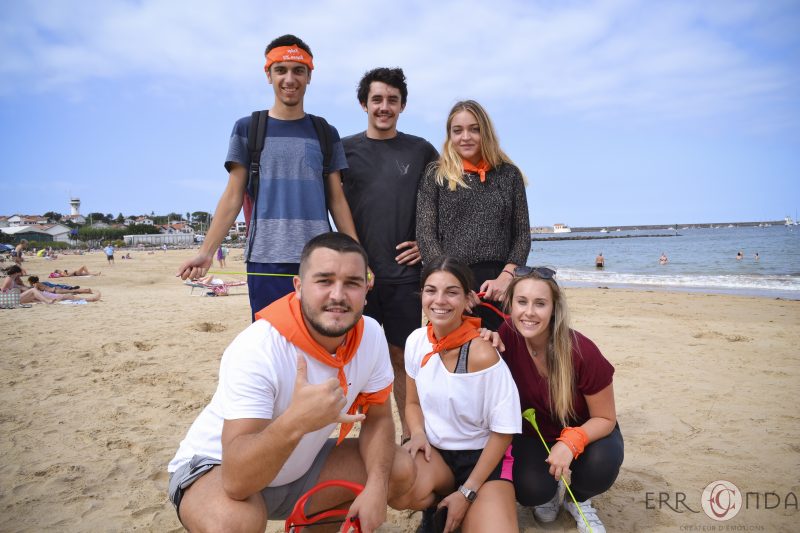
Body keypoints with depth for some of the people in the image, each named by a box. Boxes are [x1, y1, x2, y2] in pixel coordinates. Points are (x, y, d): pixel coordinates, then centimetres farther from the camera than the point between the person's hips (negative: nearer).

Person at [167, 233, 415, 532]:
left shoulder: (371, 335, -15)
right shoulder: (256, 350, -32)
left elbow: (378, 419, -3)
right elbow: (237, 480, -36)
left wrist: (376, 487, -19)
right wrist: (295, 422, -54)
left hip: (301, 467, 6)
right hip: (218, 469, -5)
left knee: (400, 472, -4)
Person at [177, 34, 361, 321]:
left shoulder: (325, 134, 12)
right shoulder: (247, 129, 8)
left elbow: (337, 201, 11)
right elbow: (233, 197, 5)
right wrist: (206, 252, -4)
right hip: (266, 259, -1)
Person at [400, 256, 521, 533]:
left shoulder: (481, 354, -22)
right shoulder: (416, 341, -6)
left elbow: (504, 431, -14)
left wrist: (467, 493, -12)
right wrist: (418, 434, -13)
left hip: (482, 455, -3)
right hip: (433, 450, 3)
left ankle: (462, 507, 7)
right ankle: (438, 505, 6)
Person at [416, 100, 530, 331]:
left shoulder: (509, 174, 11)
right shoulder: (435, 176, 7)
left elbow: (522, 234, 9)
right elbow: (426, 235, 0)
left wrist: (505, 277, -7)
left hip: (497, 287, 1)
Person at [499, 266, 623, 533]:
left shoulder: (581, 352, -29)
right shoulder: (507, 336, -23)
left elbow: (605, 419, -16)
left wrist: (571, 442, -34)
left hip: (584, 430, -1)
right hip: (533, 432, 1)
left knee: (602, 463, -33)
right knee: (529, 490, -25)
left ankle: (579, 501, 5)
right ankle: (550, 490, 15)